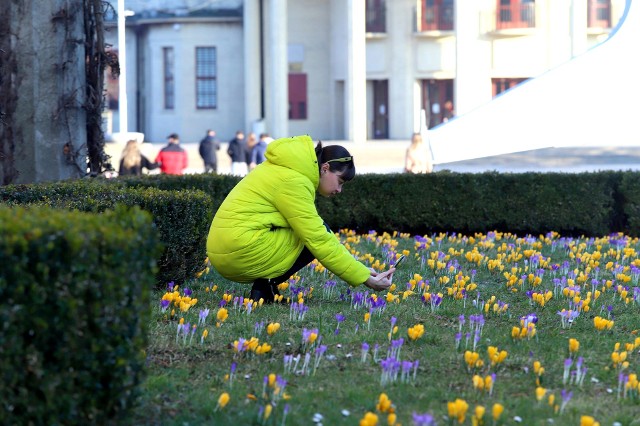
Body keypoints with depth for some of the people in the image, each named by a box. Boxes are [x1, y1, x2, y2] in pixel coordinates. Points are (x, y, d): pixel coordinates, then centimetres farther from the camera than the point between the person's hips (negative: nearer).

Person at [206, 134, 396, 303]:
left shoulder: (289, 170, 16)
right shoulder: (293, 181, -15)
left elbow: (315, 228, 19)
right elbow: (319, 240, -17)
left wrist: (361, 270, 12)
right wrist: (366, 279, -13)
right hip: (242, 252, -10)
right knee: (315, 238, -3)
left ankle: (264, 284, 4)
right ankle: (265, 286, -9)